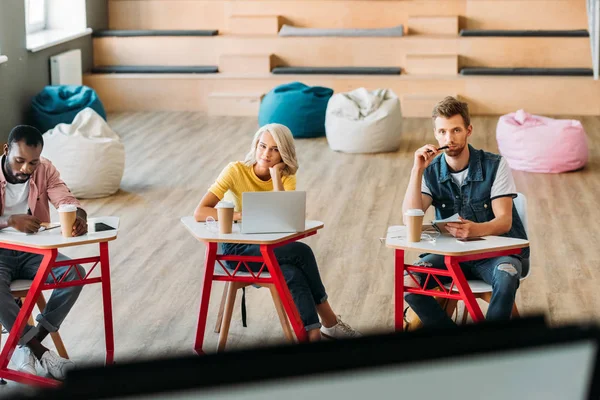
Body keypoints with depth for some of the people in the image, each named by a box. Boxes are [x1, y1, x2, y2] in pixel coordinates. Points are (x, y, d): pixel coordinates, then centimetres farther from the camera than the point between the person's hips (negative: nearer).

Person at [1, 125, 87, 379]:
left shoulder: (45, 170, -2)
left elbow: (66, 200, -14)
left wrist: (79, 216, -38)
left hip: (34, 251, 4)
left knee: (75, 274, -22)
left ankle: (26, 346, -17)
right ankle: (40, 352, -22)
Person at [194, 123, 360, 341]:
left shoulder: (286, 178, -3)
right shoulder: (236, 171, -14)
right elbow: (200, 212, -21)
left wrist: (275, 174, -21)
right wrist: (242, 215, -30)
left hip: (269, 245, 4)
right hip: (236, 248, -4)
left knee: (294, 274, -31)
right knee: (302, 252, -26)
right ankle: (329, 321, -15)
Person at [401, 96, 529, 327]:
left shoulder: (495, 165, -8)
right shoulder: (431, 171, 0)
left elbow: (504, 221, -16)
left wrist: (476, 229, -39)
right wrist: (417, 170, -20)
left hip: (497, 250, -3)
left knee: (506, 276, -38)